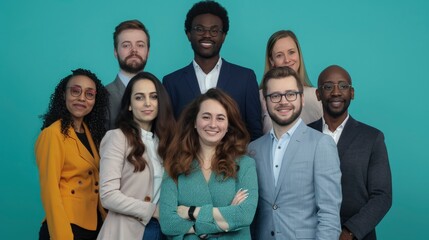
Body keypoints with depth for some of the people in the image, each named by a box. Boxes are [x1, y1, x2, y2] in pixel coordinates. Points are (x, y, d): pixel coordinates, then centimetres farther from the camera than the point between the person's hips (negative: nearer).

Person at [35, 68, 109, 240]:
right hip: (67, 226, -7)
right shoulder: (53, 133, -14)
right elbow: (49, 190, -17)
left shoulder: (91, 132, 9)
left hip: (94, 224, 8)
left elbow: (94, 183, 11)